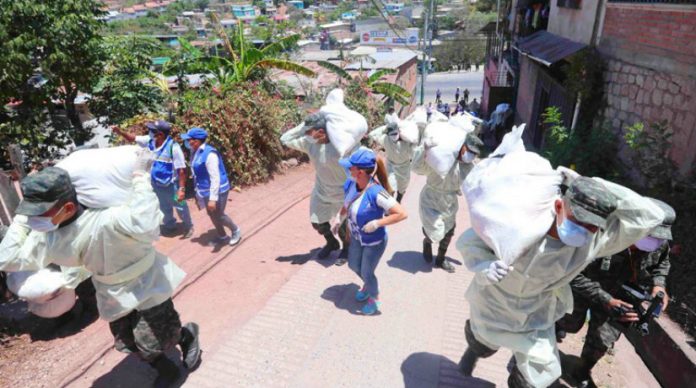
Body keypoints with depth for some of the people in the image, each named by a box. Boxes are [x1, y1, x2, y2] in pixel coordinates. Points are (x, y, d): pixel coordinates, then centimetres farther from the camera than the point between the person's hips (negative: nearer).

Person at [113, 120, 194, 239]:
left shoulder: (173, 147, -28)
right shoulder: (150, 141, -9)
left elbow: (181, 170, -25)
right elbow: (133, 138, 7)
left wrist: (182, 189, -25)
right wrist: (120, 131, -11)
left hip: (171, 185, -6)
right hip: (156, 184, 7)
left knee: (180, 207, 11)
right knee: (164, 208, 25)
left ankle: (188, 227, 34)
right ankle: (170, 225, 48)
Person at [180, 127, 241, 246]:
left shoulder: (209, 154, -26)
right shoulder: (195, 152, 1)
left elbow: (215, 178, -27)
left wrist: (213, 198, -28)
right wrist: (198, 191, 18)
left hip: (217, 191, -9)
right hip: (206, 191, 9)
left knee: (218, 216, 3)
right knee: (211, 214, 18)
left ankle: (236, 231, 28)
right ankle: (222, 236, 36)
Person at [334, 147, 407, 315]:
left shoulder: (376, 193, -38)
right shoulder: (351, 184, -17)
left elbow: (402, 214, -34)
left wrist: (377, 223, -33)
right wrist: (339, 218, -3)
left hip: (374, 242, -7)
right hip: (357, 237, 7)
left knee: (366, 273, 13)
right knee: (353, 265, 26)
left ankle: (375, 298, 46)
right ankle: (367, 285, 59)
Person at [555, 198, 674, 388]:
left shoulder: (660, 242, -22)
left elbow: (662, 262, 4)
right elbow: (574, 275, -35)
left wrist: (658, 283, -16)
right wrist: (605, 301, -42)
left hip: (617, 292, 4)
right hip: (582, 288, -4)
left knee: (603, 340, 10)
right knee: (572, 325, 22)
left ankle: (582, 372, 38)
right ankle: (558, 323, 60)